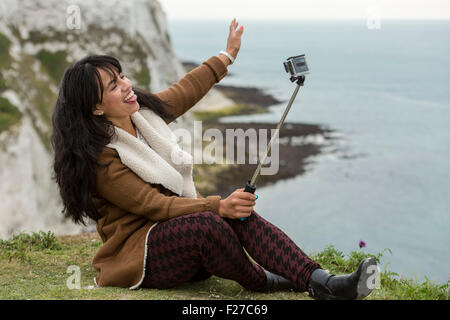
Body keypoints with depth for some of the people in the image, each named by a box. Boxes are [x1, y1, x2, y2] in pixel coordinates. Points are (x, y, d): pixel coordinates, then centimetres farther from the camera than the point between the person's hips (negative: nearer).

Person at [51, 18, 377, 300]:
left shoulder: (143, 111, 6)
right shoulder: (100, 159, -18)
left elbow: (187, 90, 21)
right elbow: (155, 206, -22)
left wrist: (228, 55, 30)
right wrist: (218, 206, -31)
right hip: (139, 253, -7)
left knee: (236, 211, -24)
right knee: (207, 223, -35)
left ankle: (320, 282, -37)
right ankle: (260, 282, -12)